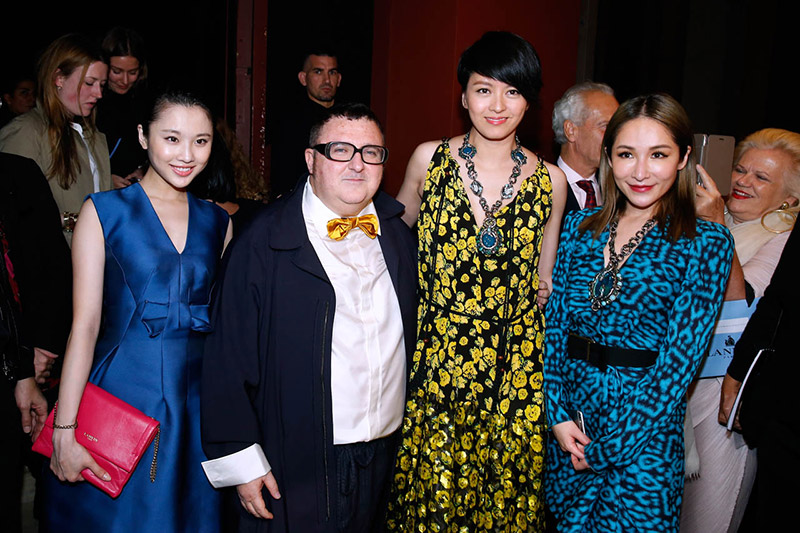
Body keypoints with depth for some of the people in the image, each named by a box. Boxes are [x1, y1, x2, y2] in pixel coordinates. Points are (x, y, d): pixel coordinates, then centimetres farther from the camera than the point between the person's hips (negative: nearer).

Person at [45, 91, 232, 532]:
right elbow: (85, 323, -7)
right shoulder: (104, 211, -3)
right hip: (122, 392, -3)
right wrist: (64, 430, -10)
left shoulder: (218, 222, 7)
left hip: (197, 401, 3)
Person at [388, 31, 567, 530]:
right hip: (433, 356, 0)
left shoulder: (550, 181, 1)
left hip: (513, 370, 1)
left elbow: (544, 282, 10)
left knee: (503, 484, 11)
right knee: (430, 488, 9)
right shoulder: (429, 160, -1)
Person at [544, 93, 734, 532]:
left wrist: (608, 447, -13)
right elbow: (555, 322, 3)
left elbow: (681, 356, -13)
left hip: (643, 429, -4)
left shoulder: (706, 243, -9)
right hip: (568, 419, 4)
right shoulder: (579, 226, 3)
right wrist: (558, 414, -6)